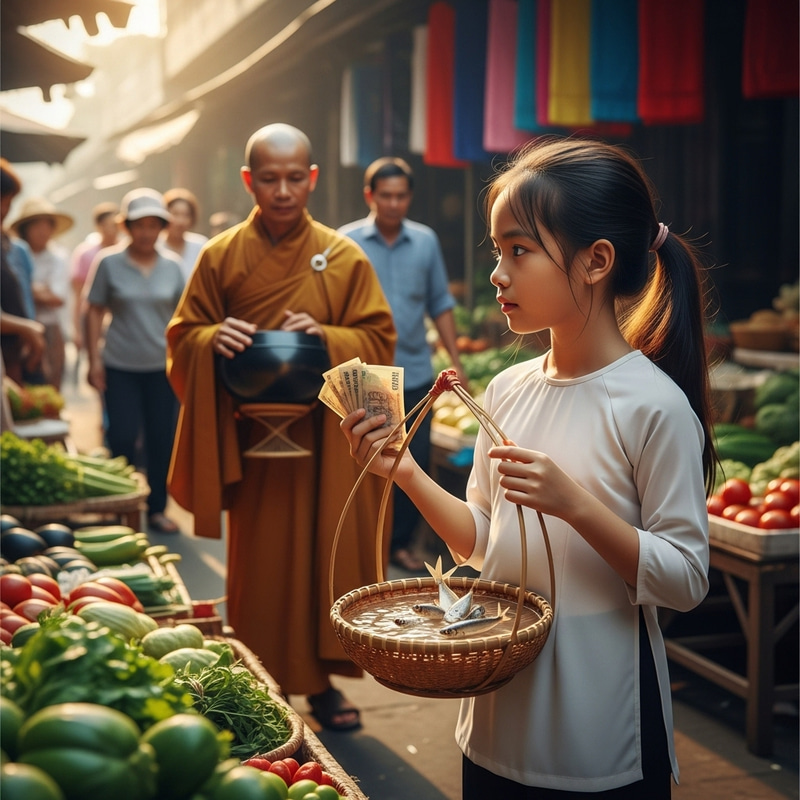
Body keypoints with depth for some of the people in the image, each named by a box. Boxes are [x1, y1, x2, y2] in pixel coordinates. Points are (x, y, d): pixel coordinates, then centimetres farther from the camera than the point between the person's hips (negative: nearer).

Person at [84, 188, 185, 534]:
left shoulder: (171, 266, 4)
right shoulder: (108, 263, -2)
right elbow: (94, 312, 0)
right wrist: (94, 359, -5)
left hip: (163, 366, 2)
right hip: (120, 367, -2)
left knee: (162, 440, 5)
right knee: (122, 440, -3)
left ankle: (157, 509, 18)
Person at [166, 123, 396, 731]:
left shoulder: (345, 258, 2)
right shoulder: (220, 256, 3)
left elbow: (379, 341, 1)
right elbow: (182, 338, 6)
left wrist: (327, 338, -18)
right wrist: (214, 339, -17)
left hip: (327, 441, 0)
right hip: (253, 436, 0)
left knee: (325, 558, 6)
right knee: (260, 565, 5)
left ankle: (321, 680, 22)